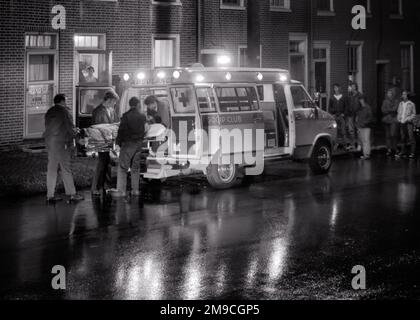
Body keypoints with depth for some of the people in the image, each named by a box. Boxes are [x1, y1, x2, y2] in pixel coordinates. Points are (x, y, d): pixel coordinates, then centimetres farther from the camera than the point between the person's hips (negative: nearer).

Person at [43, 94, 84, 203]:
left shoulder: (49, 112, 13)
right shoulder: (64, 111, -8)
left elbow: (48, 127, 15)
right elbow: (70, 127, -10)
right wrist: (75, 133, 11)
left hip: (49, 141, 7)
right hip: (61, 142, -7)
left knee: (51, 169, 9)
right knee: (66, 169, -2)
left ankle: (50, 195, 10)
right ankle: (71, 194, 3)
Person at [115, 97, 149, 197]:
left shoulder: (126, 116, -10)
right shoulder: (142, 116, 4)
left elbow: (121, 130, -10)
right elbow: (145, 129, 13)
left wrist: (119, 141, 0)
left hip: (128, 143, -5)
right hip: (139, 143, 5)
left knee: (122, 168, -1)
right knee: (135, 168, 14)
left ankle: (121, 191, -6)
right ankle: (135, 190, 15)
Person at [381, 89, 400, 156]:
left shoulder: (396, 101, 3)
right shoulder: (385, 101, 13)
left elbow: (394, 109, -9)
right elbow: (383, 110, 1)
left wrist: (387, 110, -5)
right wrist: (391, 110, -9)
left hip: (394, 120, -4)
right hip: (386, 120, 4)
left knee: (393, 135, -14)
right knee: (388, 135, 2)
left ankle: (394, 149, -5)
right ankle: (389, 149, 6)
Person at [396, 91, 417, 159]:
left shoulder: (411, 104, 0)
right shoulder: (400, 104, 14)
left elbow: (414, 114, 1)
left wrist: (407, 119, -10)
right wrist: (399, 119, 5)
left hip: (408, 123, -5)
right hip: (402, 123, 5)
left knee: (411, 138, -8)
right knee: (403, 138, 7)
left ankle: (412, 153, -7)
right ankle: (403, 152, 13)